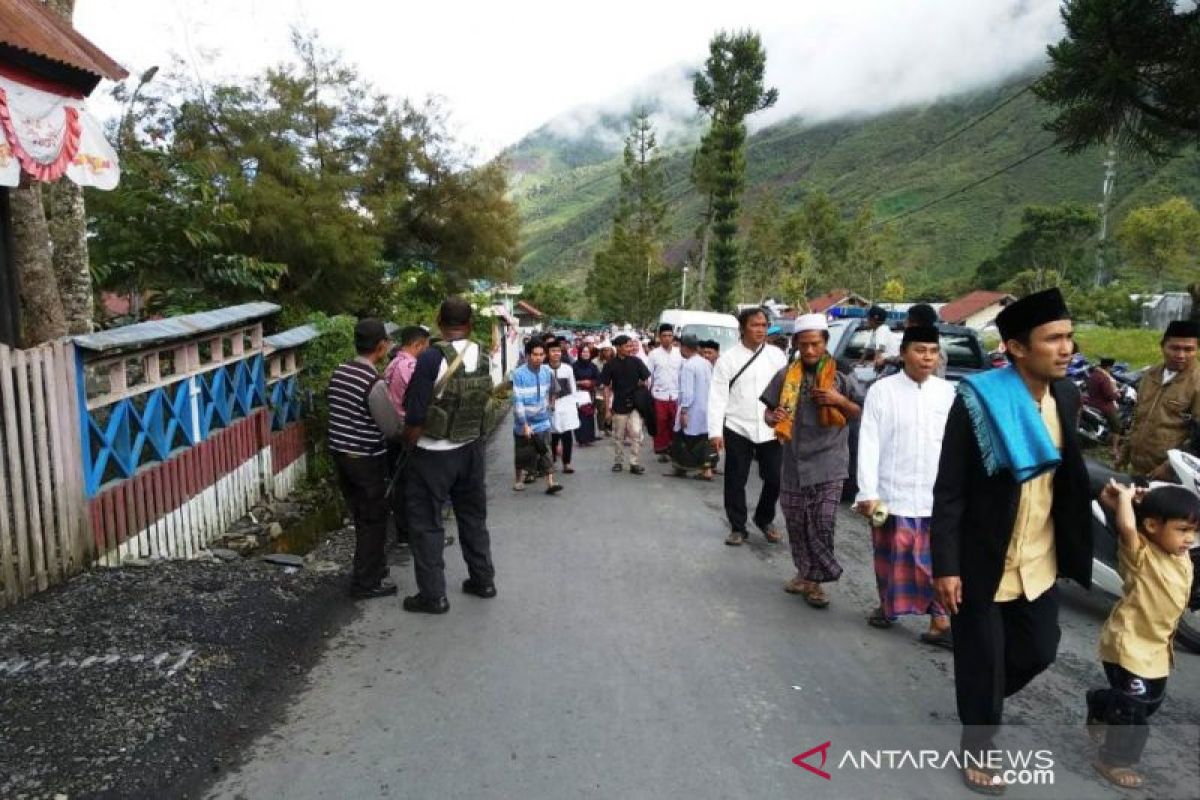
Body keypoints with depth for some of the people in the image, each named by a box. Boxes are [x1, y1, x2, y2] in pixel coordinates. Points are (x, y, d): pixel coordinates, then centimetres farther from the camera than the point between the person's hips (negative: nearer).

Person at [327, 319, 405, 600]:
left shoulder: (338, 373, 2)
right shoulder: (375, 383, -21)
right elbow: (393, 429, -18)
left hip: (340, 453, 8)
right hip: (367, 460, -7)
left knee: (361, 516, 20)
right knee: (374, 520, 6)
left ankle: (372, 566, 35)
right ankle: (366, 584, 14)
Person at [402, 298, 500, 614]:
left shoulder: (431, 358, -19)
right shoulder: (483, 357, -3)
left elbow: (415, 416, -17)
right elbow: (485, 404, 4)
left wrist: (409, 443, 0)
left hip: (434, 454, -5)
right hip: (471, 449, 6)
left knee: (426, 523, 7)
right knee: (473, 516, 19)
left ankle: (433, 594, 12)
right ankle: (483, 580, 30)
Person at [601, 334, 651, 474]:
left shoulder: (636, 361, -2)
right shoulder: (610, 365, -4)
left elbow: (645, 380, 5)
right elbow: (606, 387, 0)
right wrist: (607, 408, -3)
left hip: (635, 404, 0)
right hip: (619, 405, 0)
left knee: (636, 433, -8)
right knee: (618, 436, 9)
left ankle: (635, 463, -1)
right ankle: (618, 462, 24)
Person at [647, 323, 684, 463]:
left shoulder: (679, 353, 4)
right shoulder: (654, 354, 1)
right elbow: (648, 375, 2)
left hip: (675, 395, 1)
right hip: (659, 395, -1)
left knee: (674, 424, 5)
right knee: (660, 425, 4)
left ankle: (673, 449, 19)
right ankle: (661, 451, 15)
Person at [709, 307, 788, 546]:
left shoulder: (776, 355, 6)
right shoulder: (728, 358, -1)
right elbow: (718, 396, -3)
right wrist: (715, 431, -9)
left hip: (771, 429, 2)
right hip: (737, 429, -2)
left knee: (775, 479, 5)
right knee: (735, 481, 5)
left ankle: (765, 520, 31)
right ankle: (737, 528, 21)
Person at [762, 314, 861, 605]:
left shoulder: (840, 376, -2)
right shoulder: (785, 376, 3)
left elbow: (859, 414, 5)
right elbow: (769, 412, 10)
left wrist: (840, 401, -15)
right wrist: (773, 418, -14)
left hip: (828, 463, -2)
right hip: (794, 463, 3)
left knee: (822, 526, -6)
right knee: (796, 524, 12)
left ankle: (813, 581, 7)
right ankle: (804, 572, 30)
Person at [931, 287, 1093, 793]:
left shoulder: (1066, 396, -1)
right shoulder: (978, 400, -20)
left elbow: (1067, 477, 10)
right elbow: (948, 492, -17)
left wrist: (1069, 548, 9)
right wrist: (945, 566, -18)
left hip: (1039, 561, 6)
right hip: (983, 563, -6)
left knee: (1039, 651, 18)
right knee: (981, 661, 9)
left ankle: (982, 703, 46)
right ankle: (977, 747, 32)